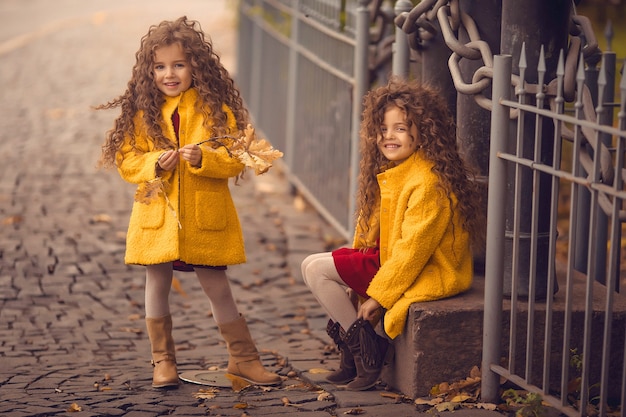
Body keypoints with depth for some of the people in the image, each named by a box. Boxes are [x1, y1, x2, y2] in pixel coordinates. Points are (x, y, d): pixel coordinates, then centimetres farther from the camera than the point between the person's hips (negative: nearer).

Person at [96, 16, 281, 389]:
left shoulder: (216, 110, -2)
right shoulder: (142, 113, 2)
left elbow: (236, 160, -6)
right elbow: (126, 161, 2)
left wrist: (203, 158, -23)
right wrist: (155, 163, -16)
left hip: (205, 218, -2)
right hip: (157, 217, 2)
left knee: (218, 287, 5)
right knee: (157, 285, 9)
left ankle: (243, 357, 19)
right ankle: (163, 360, 23)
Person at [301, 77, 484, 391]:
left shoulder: (428, 183, -22)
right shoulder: (390, 172, 10)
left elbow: (412, 249, -23)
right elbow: (370, 234, 16)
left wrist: (377, 296, -19)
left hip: (426, 274, -10)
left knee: (316, 268, -11)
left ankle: (366, 351, -6)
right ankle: (351, 353, 10)